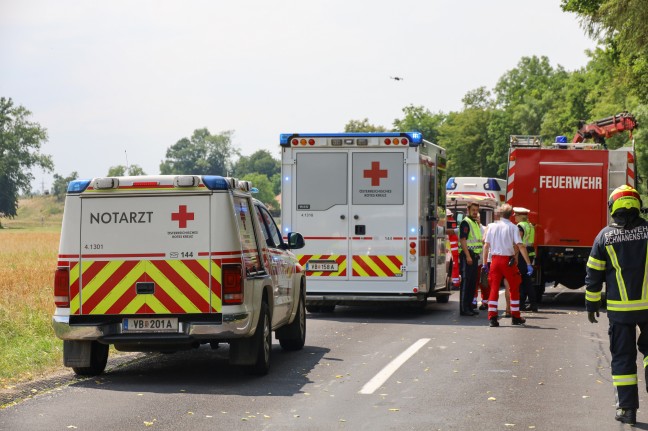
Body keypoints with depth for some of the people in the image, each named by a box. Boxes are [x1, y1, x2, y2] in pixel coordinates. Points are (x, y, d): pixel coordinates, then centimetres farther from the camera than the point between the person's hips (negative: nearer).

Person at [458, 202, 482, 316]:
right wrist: (468, 256, -24)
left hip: (474, 256, 10)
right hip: (467, 256, -10)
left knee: (473, 282, 11)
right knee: (466, 281, -9)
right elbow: (462, 239, -18)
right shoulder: (466, 222, -9)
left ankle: (469, 307, 17)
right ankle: (464, 308, -9)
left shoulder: (475, 223, 20)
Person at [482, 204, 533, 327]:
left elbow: (486, 245, 6)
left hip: (495, 259, 3)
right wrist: (528, 264, -13)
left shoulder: (492, 227, 5)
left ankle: (492, 317, -3)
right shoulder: (513, 227, -5)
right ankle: (515, 317, 17)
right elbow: (520, 246, -12)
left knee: (494, 288, 4)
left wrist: (485, 263, 14)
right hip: (508, 260, -3)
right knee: (514, 288, 12)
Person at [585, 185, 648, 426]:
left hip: (619, 309, 0)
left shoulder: (604, 236, 0)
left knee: (623, 357, 8)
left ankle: (627, 408, 7)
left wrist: (591, 305, 13)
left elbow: (593, 275, 3)